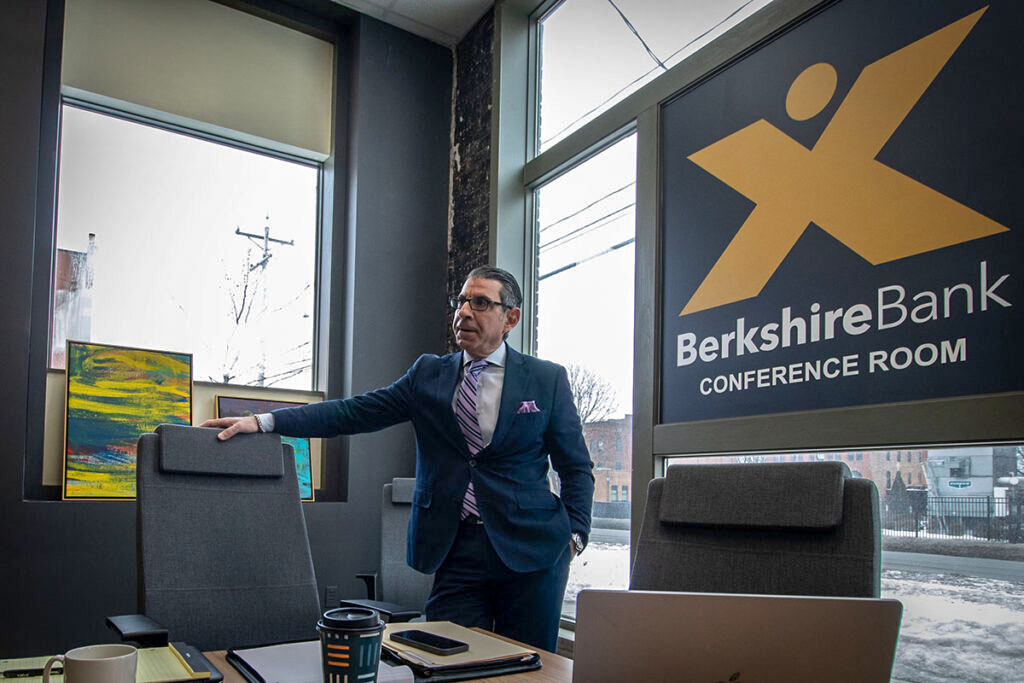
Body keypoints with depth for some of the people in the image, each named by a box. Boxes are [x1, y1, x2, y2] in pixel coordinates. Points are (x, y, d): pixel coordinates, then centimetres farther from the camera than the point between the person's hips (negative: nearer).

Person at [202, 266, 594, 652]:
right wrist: (262, 422, -8)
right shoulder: (428, 374, 9)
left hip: (529, 550, -1)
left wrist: (574, 535, -6)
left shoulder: (548, 380, 4)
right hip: (457, 549, 1)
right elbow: (355, 412, 2)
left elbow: (576, 467, 7)